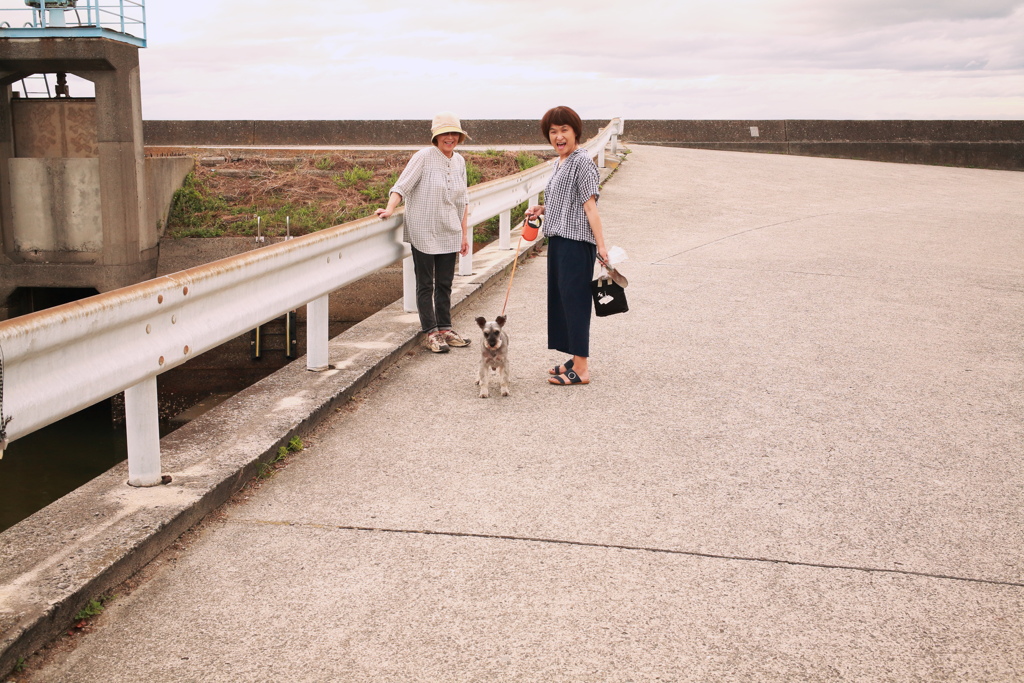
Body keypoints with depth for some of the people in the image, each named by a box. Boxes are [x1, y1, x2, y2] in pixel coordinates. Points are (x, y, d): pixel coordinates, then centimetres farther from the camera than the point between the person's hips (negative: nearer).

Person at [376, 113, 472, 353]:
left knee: (445, 283, 11)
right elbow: (402, 186, -13)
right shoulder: (424, 157, -9)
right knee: (425, 284, 3)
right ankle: (430, 333, 10)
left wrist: (464, 233, 13)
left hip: (450, 234, 5)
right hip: (423, 232, -5)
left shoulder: (459, 161, 8)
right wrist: (389, 209, -28)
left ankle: (444, 328, 22)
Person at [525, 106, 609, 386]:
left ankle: (581, 369, -1)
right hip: (558, 239, 10)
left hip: (576, 241, -10)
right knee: (561, 298, 13)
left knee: (574, 299, -7)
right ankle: (576, 359, 24)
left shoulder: (582, 161, -11)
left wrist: (601, 245, -21)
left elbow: (590, 205, -17)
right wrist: (542, 209, 11)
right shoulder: (559, 163, 17)